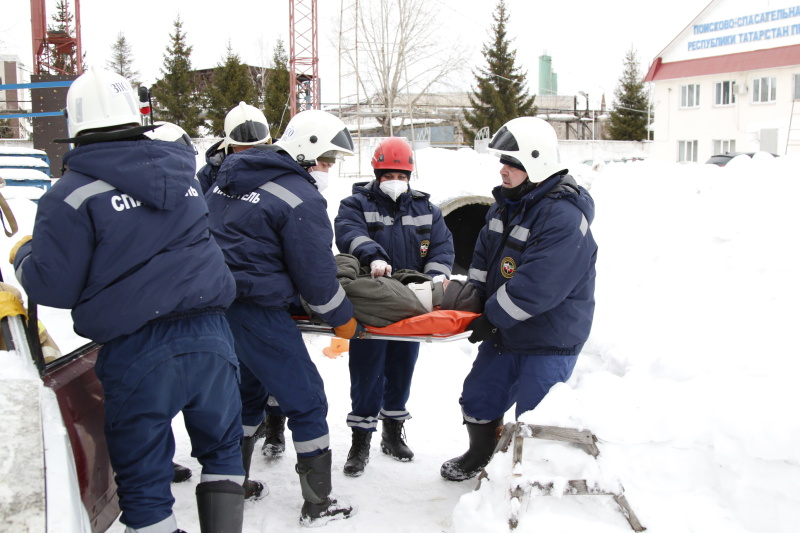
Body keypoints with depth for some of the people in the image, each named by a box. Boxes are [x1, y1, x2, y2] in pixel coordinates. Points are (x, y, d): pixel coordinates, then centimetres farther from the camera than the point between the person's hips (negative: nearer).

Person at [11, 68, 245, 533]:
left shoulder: (73, 196, -9)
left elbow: (52, 288, -7)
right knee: (221, 446, 22)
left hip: (137, 354, -4)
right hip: (210, 336, 4)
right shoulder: (182, 173, 7)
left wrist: (23, 254, 14)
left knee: (144, 476, 10)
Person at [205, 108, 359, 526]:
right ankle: (318, 504, 11)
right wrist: (342, 318, 4)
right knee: (306, 401, 4)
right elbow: (315, 273, -11)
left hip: (214, 302, 9)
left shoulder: (229, 174, 11)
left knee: (248, 390, 25)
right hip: (256, 312, -8)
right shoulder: (301, 199, -14)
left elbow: (205, 231, 20)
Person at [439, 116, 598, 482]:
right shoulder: (506, 205, 6)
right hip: (504, 335, 9)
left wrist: (493, 318, -20)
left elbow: (535, 288, -30)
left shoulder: (565, 219, -25)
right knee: (478, 398, 22)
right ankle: (480, 457, 46)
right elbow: (484, 257, 15)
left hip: (548, 343, -9)